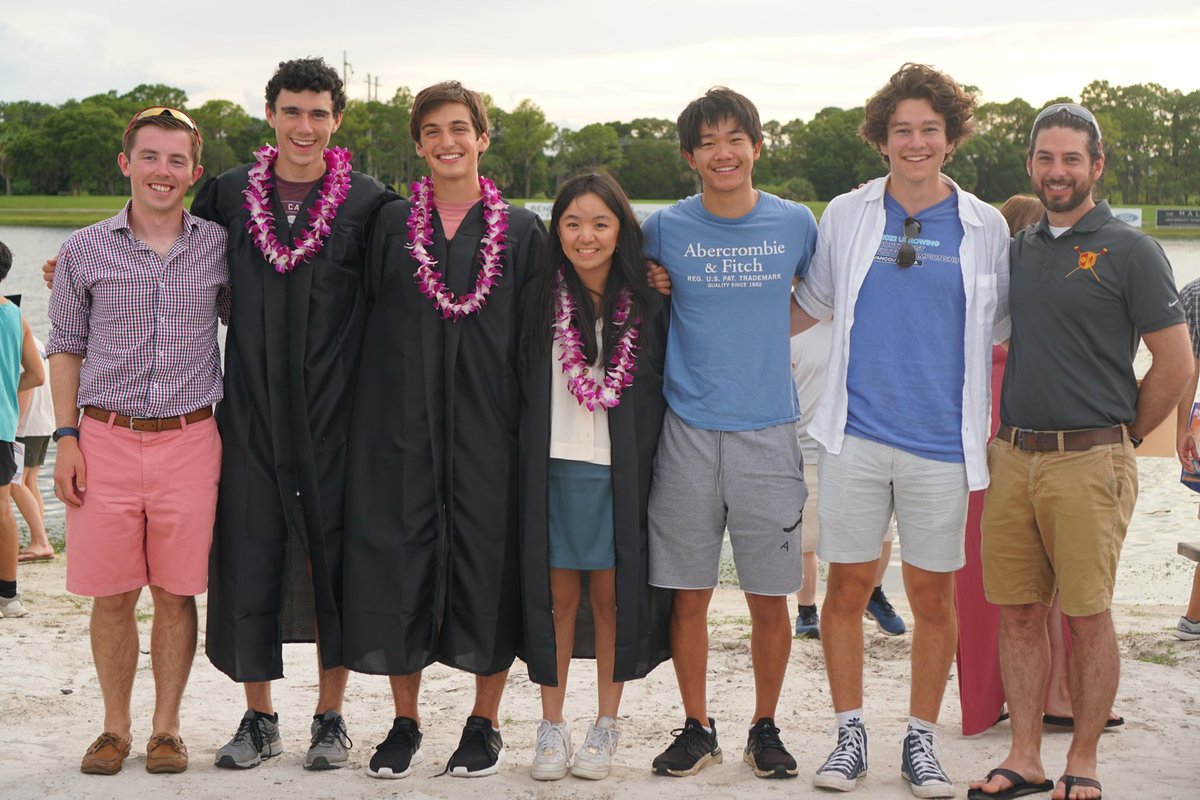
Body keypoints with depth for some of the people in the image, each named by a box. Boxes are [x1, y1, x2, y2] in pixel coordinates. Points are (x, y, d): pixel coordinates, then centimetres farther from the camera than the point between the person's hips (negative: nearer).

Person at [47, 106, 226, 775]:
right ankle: (116, 727, 19)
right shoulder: (85, 251, 5)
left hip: (190, 442, 0)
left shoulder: (219, 248, 5)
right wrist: (66, 438, 2)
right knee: (112, 594, 4)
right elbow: (66, 348, 10)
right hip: (107, 438, 0)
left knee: (177, 593, 3)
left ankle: (167, 727, 17)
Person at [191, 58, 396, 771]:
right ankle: (260, 718, 20)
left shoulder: (369, 203, -1)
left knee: (336, 562, 5)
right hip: (252, 417, 2)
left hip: (336, 417, -2)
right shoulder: (228, 195, 6)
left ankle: (331, 717, 19)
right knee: (250, 562, 5)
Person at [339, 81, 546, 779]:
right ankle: (406, 724, 15)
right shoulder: (391, 223, 8)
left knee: (489, 563, 0)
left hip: (489, 425, -1)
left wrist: (532, 418, -1)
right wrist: (371, 402, 0)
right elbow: (364, 314, 9)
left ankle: (486, 724, 15)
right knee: (398, 561, 1)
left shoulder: (523, 230, 6)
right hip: (400, 425, 1)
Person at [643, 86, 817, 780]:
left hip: (768, 434, 0)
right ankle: (697, 729, 20)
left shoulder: (796, 223, 4)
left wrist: (760, 335, 8)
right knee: (689, 595, 4)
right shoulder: (665, 229, 2)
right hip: (688, 431, 0)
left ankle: (766, 728, 21)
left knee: (770, 599, 4)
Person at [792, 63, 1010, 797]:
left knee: (934, 595, 6)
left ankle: (922, 738, 20)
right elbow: (813, 305, 18)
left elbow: (1000, 331, 10)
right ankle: (850, 733, 18)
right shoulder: (846, 216, 4)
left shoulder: (986, 227, 2)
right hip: (856, 434, 1)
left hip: (942, 441, 0)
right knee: (848, 585, 4)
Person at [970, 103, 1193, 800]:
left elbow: (1176, 364, -3)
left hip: (1089, 462, -5)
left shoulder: (1130, 251, -4)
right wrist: (1004, 435, 13)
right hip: (1013, 458, 5)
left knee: (1087, 617, 0)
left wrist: (1119, 440, 3)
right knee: (1019, 613, 7)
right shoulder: (1019, 247, 13)